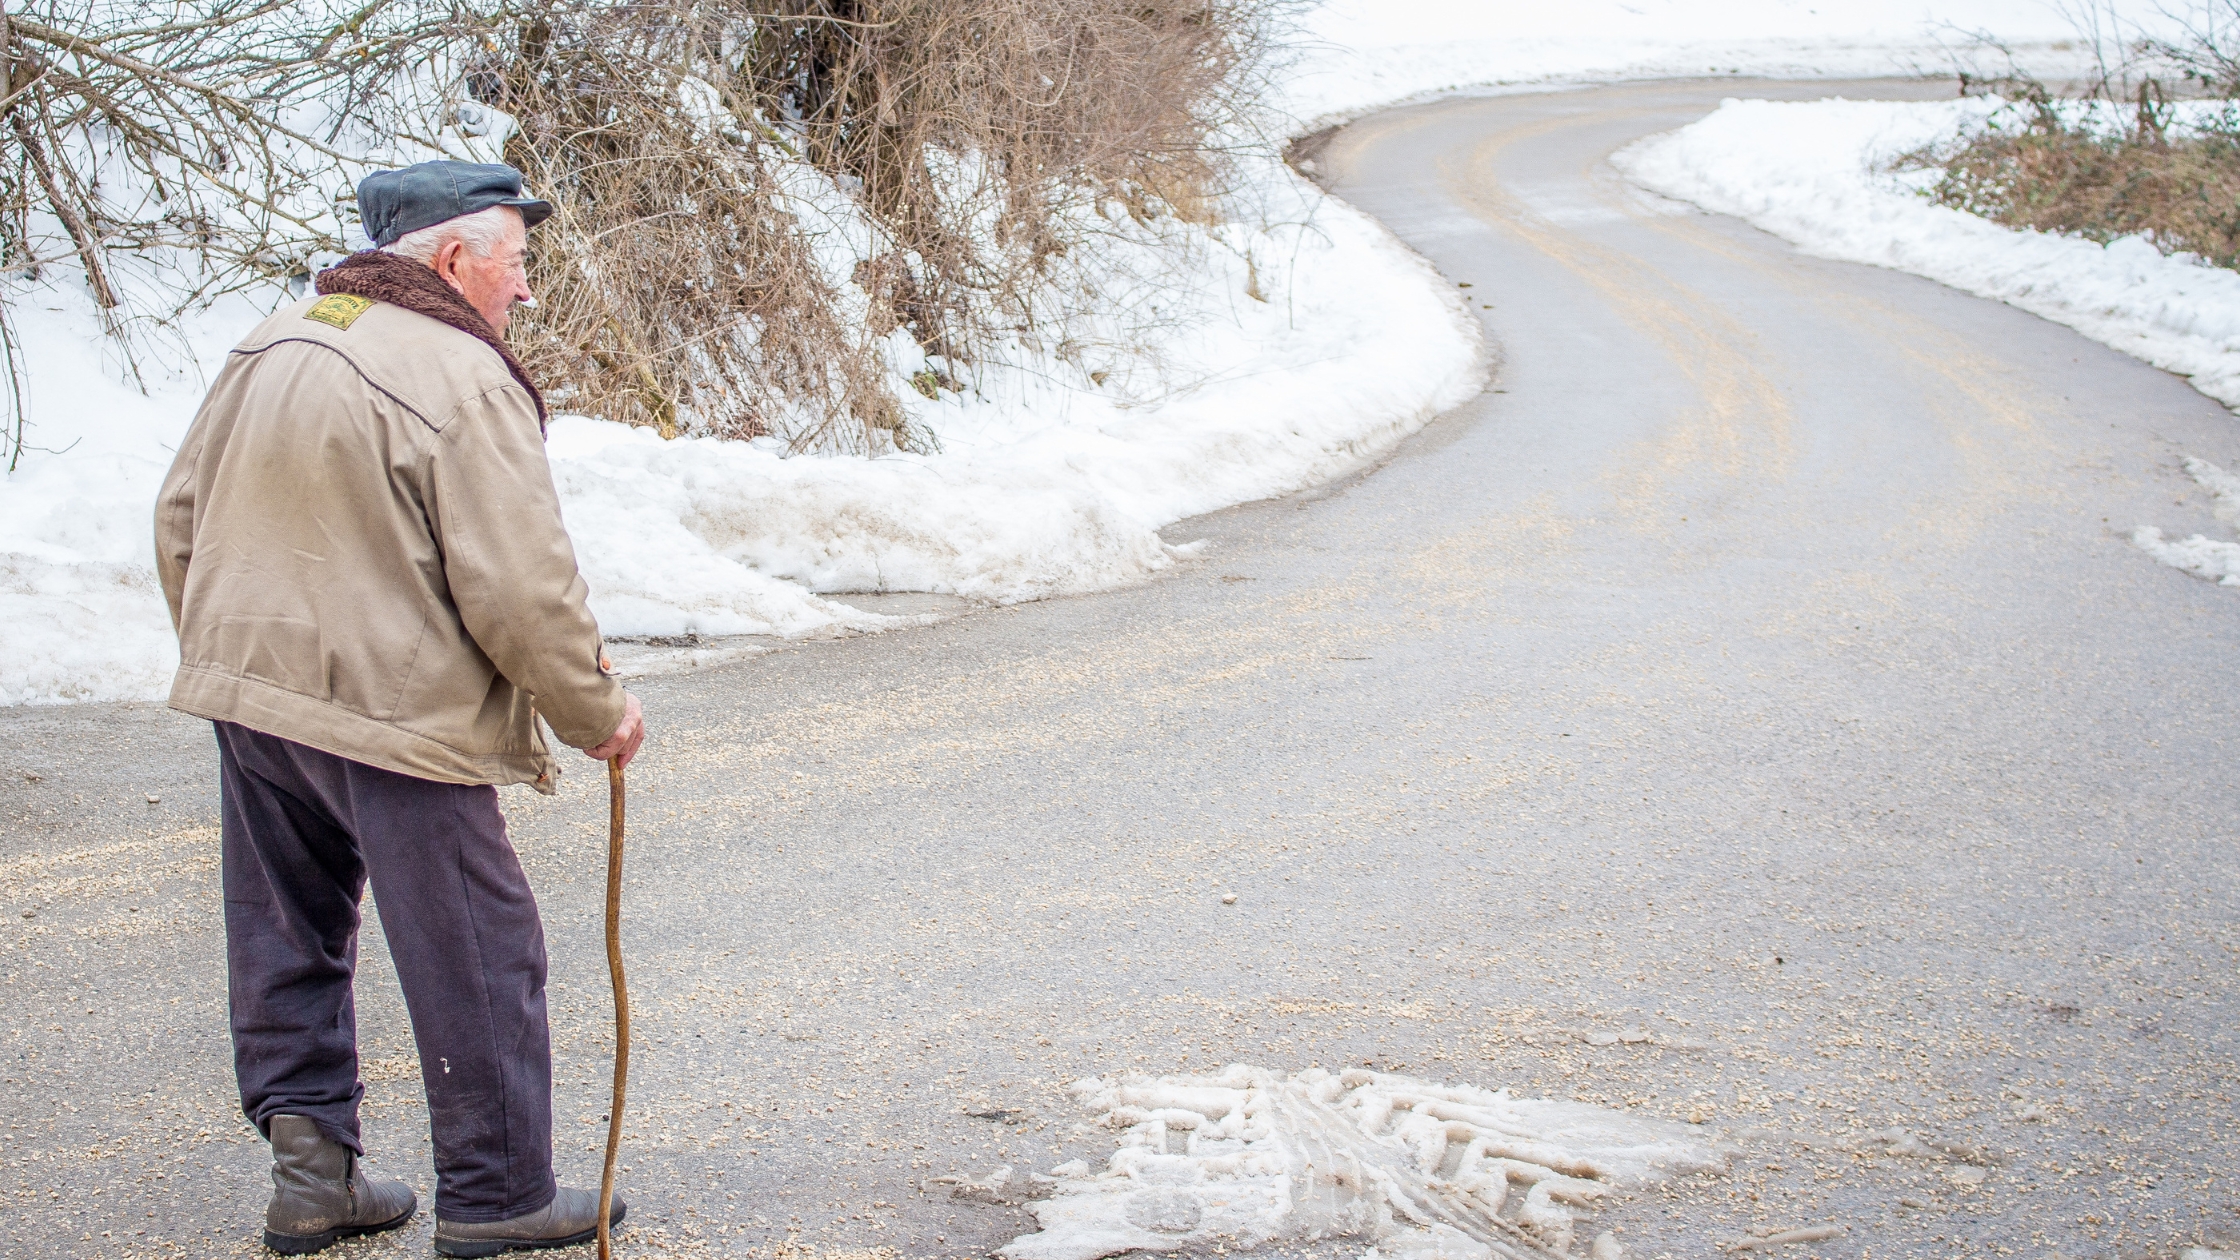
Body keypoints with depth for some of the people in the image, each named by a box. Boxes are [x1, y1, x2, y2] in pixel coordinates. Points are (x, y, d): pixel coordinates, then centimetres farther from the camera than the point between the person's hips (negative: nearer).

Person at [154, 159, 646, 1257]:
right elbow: (519, 589, -18)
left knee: (289, 937, 19)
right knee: (476, 960, 4)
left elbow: (181, 522, 15)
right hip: (395, 714, -8)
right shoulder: (464, 381, -16)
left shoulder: (269, 347, 9)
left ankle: (308, 1157, 20)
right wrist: (595, 713, -4)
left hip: (249, 692, 8)